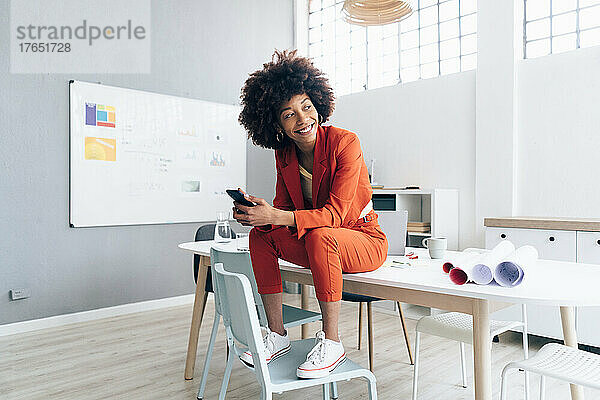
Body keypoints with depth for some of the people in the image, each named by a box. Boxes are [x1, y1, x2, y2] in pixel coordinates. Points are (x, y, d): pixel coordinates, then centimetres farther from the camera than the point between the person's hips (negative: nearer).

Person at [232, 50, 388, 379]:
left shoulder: (344, 143, -21)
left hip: (364, 241, -6)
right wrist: (256, 214, -23)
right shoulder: (284, 154, -2)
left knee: (320, 235, -36)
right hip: (314, 244, 7)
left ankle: (331, 343, -22)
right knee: (260, 236, -10)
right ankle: (277, 335, -5)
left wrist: (276, 216, -37)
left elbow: (335, 214, -28)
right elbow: (283, 206, 0)